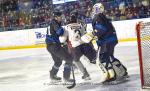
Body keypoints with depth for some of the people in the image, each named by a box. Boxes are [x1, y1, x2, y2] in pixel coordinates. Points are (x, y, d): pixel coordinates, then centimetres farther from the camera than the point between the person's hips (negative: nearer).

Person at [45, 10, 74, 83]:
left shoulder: (51, 23, 18)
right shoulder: (54, 23, -11)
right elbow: (60, 32, -24)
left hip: (49, 46, 10)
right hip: (54, 45, -10)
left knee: (58, 61, 28)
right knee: (69, 58, -7)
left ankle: (52, 76, 36)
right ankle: (66, 77, -7)